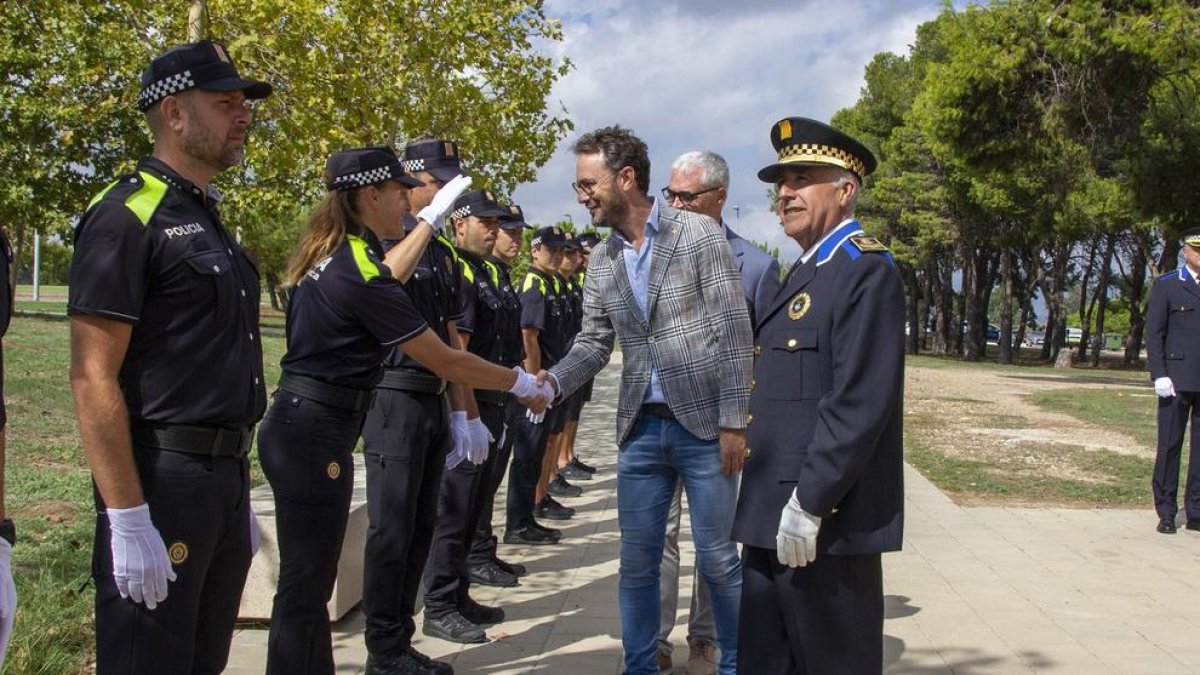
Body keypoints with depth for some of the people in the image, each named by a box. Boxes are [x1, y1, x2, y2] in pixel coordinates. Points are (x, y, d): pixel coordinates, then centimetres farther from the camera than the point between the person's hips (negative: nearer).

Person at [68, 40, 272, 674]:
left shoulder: (208, 219, 16)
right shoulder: (127, 215, -12)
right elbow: (92, 378, -18)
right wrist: (127, 520, -22)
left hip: (223, 479, 9)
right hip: (161, 483, -9)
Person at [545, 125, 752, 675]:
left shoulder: (698, 234, -6)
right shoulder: (601, 262, 9)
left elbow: (734, 330, -9)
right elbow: (593, 343, 9)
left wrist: (735, 421, -13)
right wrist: (552, 382, -12)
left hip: (704, 424, -4)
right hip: (640, 428, 5)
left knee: (717, 559, 3)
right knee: (637, 562, 9)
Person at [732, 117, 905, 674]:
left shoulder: (866, 270, -12)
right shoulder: (805, 272, 18)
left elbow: (860, 403, -21)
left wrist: (810, 504, -21)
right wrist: (773, 504, 17)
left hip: (826, 522, -9)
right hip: (772, 517, 9)